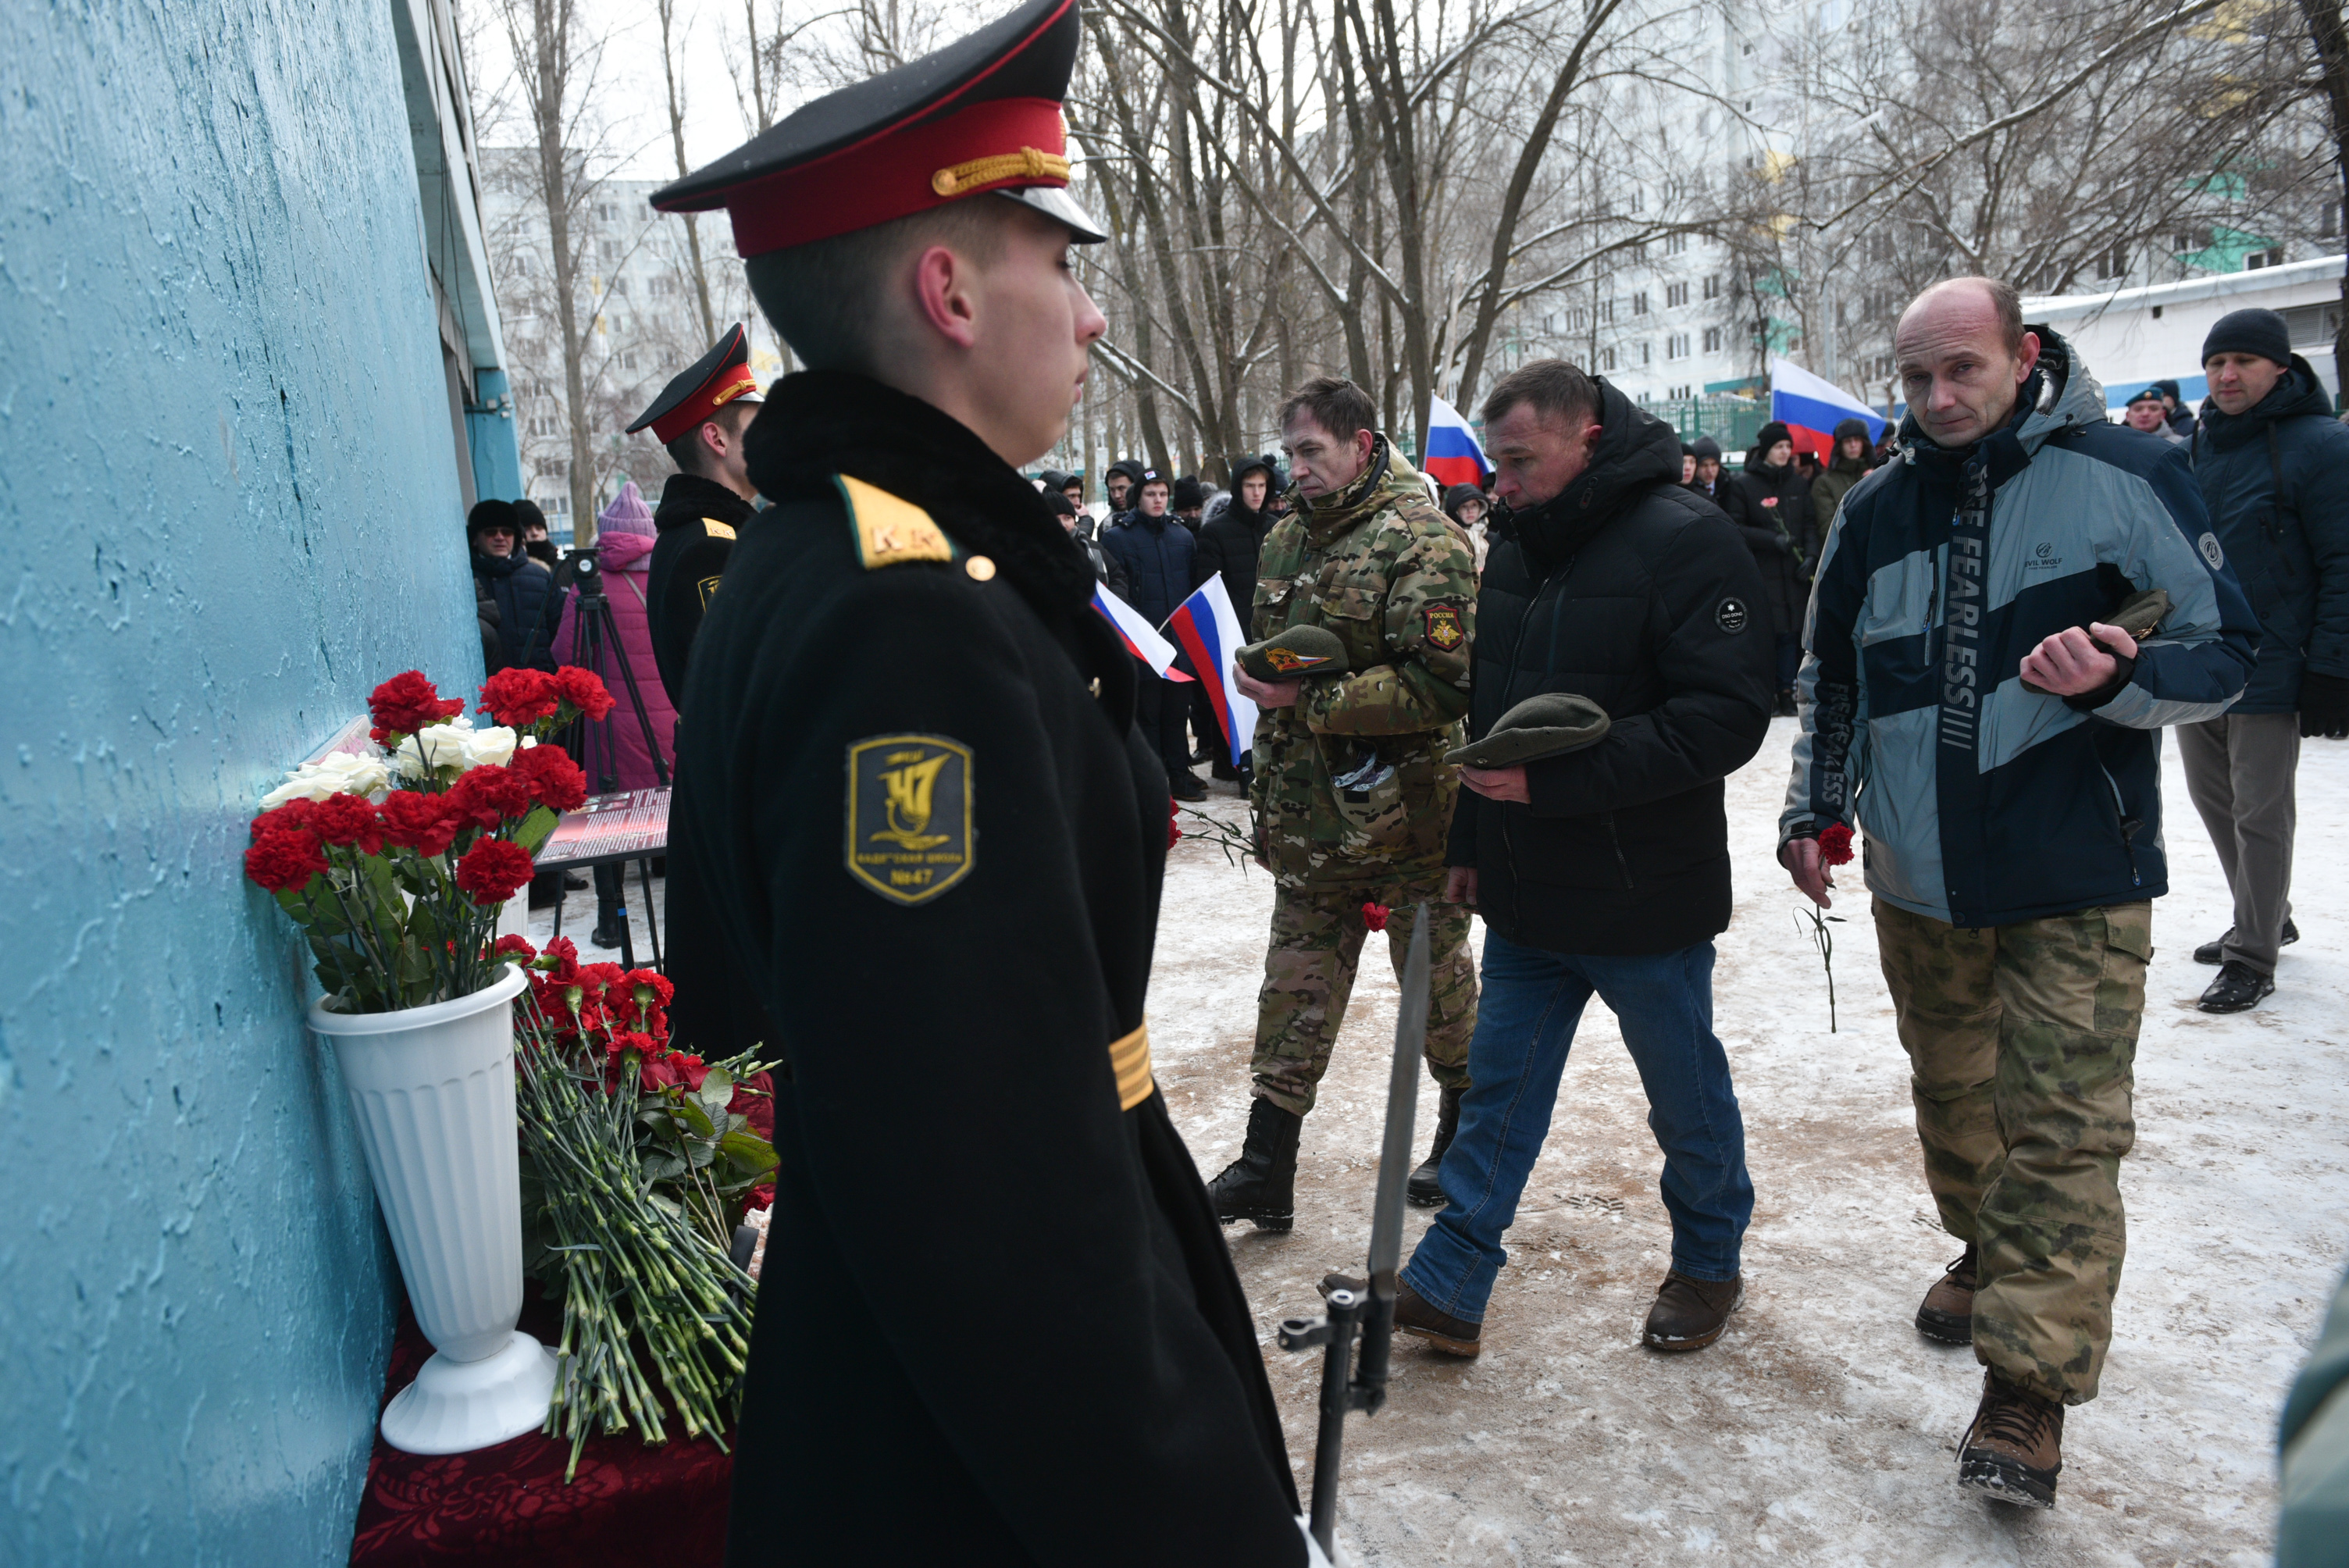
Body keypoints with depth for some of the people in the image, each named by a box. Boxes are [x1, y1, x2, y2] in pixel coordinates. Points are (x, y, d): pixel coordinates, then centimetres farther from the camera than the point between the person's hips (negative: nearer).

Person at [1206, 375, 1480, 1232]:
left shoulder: (1424, 542, -14)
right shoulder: (1286, 540, 10)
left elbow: (1443, 686, -23)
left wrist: (1309, 700, -21)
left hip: (1407, 818, -6)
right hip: (1308, 822, 6)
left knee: (1437, 985, 13)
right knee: (1294, 996, 10)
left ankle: (1465, 1133, 35)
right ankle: (1266, 1170, 17)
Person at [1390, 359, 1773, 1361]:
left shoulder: (1685, 540, -15)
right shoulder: (1518, 553, 9)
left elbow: (1728, 714, -24)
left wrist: (1553, 779, -27)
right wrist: (1469, 844, 16)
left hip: (1645, 901, -6)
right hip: (1525, 897, 6)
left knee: (1686, 1098, 14)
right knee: (1500, 1089, 11)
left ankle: (1710, 1264, 37)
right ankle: (1448, 1288, 19)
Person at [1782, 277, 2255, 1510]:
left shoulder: (2123, 477, -7)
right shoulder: (1877, 508, 7)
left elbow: (2221, 654, -3)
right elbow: (1832, 674, 17)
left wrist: (2118, 676, -24)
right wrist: (1817, 807, 13)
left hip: (2075, 881, -4)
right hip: (1920, 877, 5)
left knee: (2062, 1125, -6)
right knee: (1952, 1092, 18)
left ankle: (2029, 1381, 3)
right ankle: (1989, 1258, 42)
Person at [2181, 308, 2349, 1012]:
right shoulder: (2195, 448, 10)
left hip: (2270, 673, -7)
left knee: (2262, 815, 1)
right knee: (2214, 801, 16)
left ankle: (2252, 960, 12)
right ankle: (2266, 919, 35)